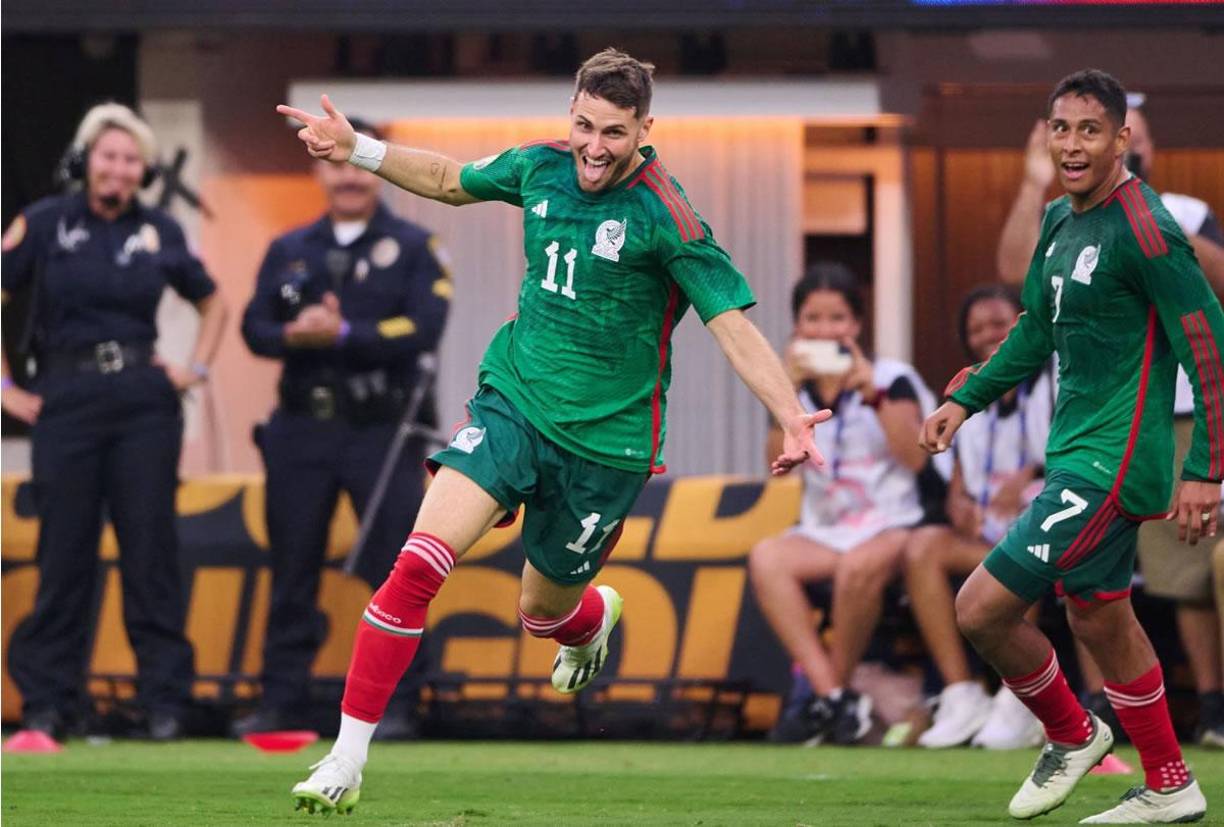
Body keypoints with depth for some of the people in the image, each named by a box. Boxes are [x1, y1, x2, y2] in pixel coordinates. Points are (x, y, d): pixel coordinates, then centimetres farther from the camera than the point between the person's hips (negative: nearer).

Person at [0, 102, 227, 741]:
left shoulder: (159, 232, 8)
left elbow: (212, 303, 23)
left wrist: (198, 368, 10)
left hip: (144, 405, 2)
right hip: (66, 403, -2)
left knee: (150, 549, 1)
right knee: (63, 552, 1)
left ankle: (165, 700, 6)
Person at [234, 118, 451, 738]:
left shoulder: (413, 248, 2)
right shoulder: (288, 251, 14)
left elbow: (425, 329, -12)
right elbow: (255, 326, 6)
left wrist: (344, 334, -19)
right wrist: (293, 336, -16)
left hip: (382, 431, -3)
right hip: (302, 430, 3)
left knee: (393, 572, -4)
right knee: (292, 572, 5)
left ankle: (394, 704, 1)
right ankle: (281, 703, 10)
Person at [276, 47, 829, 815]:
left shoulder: (665, 217, -17)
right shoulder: (541, 167, -2)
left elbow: (736, 326, -20)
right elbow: (450, 179, 20)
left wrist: (792, 417, -34)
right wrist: (357, 148, 13)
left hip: (604, 439, -3)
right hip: (512, 401, 3)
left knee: (545, 610, 13)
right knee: (420, 563, -16)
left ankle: (595, 618, 54)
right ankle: (347, 759, -12)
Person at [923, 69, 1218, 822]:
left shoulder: (1143, 230, -18)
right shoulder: (1062, 221, 9)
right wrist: (967, 400, 16)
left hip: (1110, 464, -9)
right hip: (1078, 452, 9)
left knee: (981, 610, -8)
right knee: (1100, 618, 19)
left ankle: (1071, 734, 15)